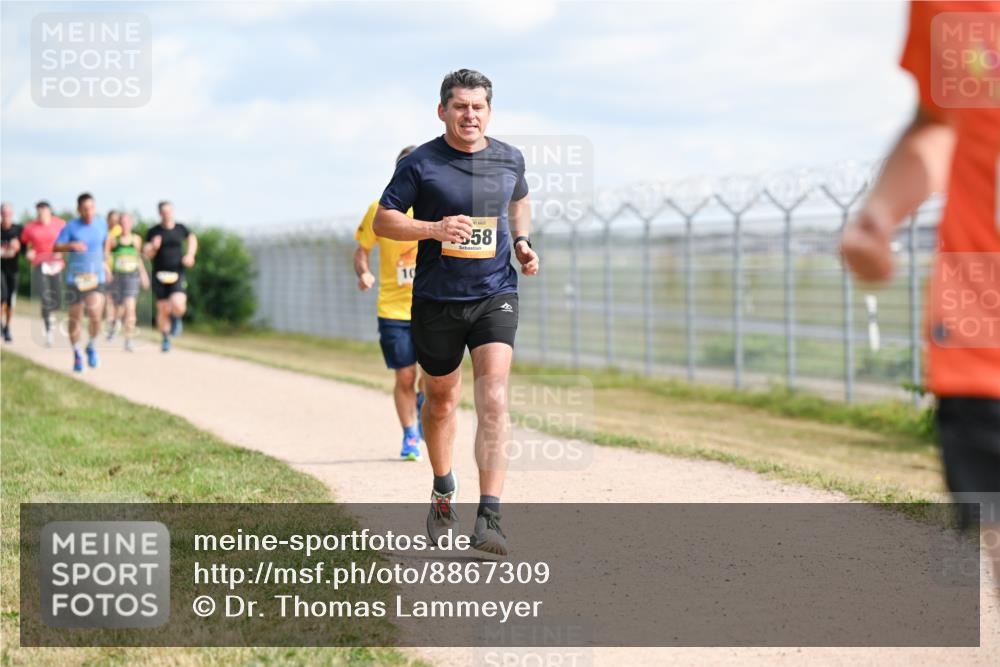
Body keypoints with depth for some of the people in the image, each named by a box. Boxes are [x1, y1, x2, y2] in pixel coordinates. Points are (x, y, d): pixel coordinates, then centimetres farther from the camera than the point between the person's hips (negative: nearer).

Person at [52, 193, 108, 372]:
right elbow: (56, 247, -8)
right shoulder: (71, 227, -6)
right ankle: (77, 354, 25)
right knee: (75, 318, 5)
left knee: (95, 316, -16)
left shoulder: (101, 223, 3)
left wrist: (105, 260, 23)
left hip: (96, 277, 1)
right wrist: (71, 246, -26)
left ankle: (91, 346, 12)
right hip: (75, 278, -1)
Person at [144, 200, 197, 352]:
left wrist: (190, 255, 8)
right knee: (163, 309, 4)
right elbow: (148, 254, 0)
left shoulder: (180, 229, 3)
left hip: (177, 274, 0)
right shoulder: (153, 231, 0)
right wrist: (153, 247, -22)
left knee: (178, 305, -22)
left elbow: (192, 239, 23)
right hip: (160, 275, 0)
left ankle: (176, 318, 15)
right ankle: (166, 339, 25)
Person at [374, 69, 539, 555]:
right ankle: (443, 491, 39)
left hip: (495, 296, 1)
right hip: (436, 300, -1)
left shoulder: (509, 159, 5)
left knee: (493, 399, -16)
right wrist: (435, 229, -20)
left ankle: (489, 519, -19)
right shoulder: (420, 164, -5)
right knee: (441, 400, 13)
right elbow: (382, 222, -5)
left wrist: (521, 243, 9)